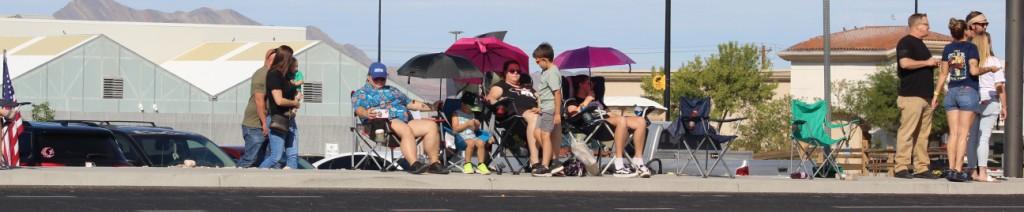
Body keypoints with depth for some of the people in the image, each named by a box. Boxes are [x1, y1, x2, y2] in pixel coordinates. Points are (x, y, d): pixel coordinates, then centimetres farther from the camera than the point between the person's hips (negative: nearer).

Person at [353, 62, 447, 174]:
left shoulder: (393, 90, 36)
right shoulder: (362, 93, 15)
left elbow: (410, 103, 34)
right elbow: (358, 109, -4)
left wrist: (431, 107, 20)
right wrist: (366, 113, -29)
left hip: (406, 120, 7)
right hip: (384, 122, -7)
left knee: (431, 125, -15)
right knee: (405, 129, -38)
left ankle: (434, 163, -18)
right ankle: (414, 164, -52)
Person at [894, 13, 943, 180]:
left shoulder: (920, 44, 24)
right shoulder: (906, 42, -6)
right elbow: (905, 63, -22)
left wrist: (933, 64, 17)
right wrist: (927, 62, -12)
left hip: (925, 96, 10)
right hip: (911, 95, -10)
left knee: (923, 134, 7)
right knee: (907, 132, -11)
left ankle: (921, 168, 7)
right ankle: (901, 168, -13)